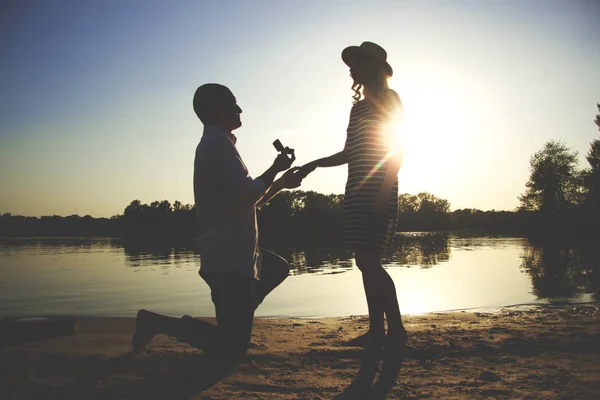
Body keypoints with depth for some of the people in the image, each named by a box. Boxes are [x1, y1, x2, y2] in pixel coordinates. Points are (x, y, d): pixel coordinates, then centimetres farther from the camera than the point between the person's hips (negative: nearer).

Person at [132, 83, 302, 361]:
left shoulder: (215, 144, 18)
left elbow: (247, 201, 24)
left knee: (279, 269, 31)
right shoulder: (217, 143, -15)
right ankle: (159, 322, -1)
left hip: (236, 253, 10)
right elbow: (248, 194, -21)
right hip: (229, 259, -10)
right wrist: (276, 168, -4)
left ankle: (234, 320, 21)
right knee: (232, 349, -6)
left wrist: (282, 183, 23)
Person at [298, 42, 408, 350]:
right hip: (356, 191, 8)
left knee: (369, 261, -13)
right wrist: (314, 164, 16)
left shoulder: (388, 98, 0)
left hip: (377, 190, -8)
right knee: (366, 262, 5)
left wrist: (384, 191, -18)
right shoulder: (358, 106, 21)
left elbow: (396, 149, -8)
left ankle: (396, 330, -3)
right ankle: (376, 330, 11)